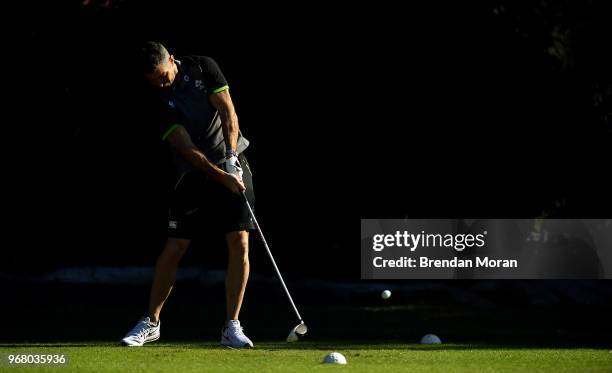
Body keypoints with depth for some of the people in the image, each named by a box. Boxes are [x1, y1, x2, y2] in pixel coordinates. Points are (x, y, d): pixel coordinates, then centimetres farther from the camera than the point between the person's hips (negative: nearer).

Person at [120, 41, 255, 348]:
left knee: (239, 244, -9)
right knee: (174, 247, -2)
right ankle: (151, 323, 12)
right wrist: (221, 177, -27)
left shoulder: (203, 67, -7)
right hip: (195, 172, 0)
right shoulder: (156, 100, -11)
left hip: (232, 164, 0)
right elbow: (187, 149, -17)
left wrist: (231, 159, -22)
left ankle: (232, 327, -3)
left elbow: (227, 112, -11)